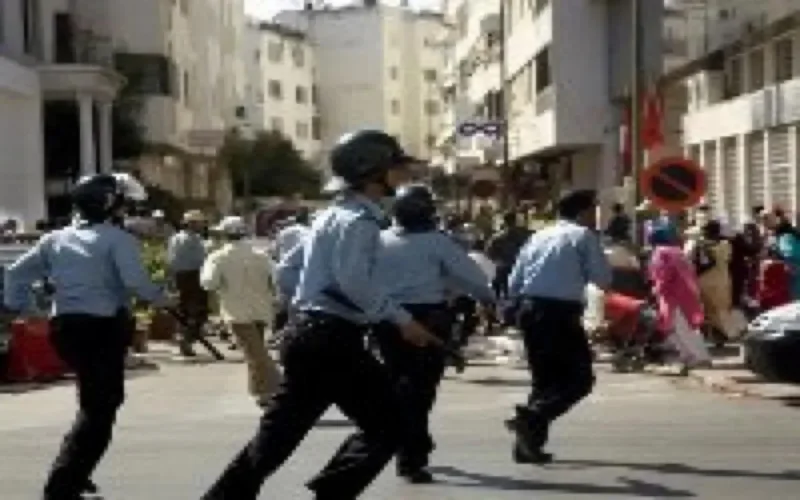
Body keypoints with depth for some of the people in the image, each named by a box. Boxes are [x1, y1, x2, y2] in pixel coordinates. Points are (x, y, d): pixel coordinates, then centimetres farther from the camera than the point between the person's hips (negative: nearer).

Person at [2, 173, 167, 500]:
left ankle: (72, 474, 27)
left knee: (95, 401, 25)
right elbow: (135, 281, -18)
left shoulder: (56, 238, 12)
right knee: (100, 408, 1)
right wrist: (159, 299, -2)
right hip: (103, 327, -7)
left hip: (63, 326, 7)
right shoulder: (118, 238, -5)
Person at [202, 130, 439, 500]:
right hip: (333, 339, -10)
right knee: (386, 426, -1)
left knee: (278, 434, 12)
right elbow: (354, 281, -25)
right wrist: (401, 319, -19)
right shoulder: (359, 220, -11)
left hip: (309, 334, 10)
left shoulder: (332, 217, 20)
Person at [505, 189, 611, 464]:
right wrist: (583, 271, 14)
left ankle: (528, 444, 14)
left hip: (529, 309, 7)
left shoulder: (539, 236, 18)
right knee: (580, 379, 1)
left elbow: (514, 282, 14)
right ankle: (531, 419, -17)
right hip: (561, 312, -7)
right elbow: (603, 279, -4)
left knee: (545, 378, 18)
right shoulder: (583, 236, 1)